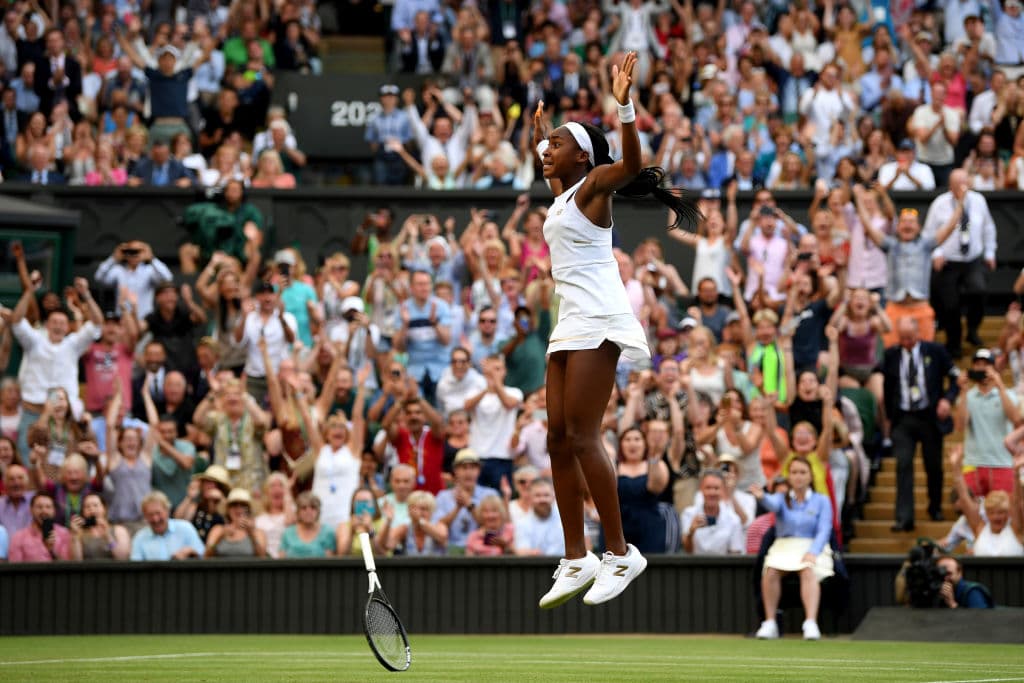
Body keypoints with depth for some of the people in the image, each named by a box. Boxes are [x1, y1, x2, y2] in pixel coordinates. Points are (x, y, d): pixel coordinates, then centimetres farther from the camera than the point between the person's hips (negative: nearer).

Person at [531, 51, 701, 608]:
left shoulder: (594, 184, -3)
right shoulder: (561, 193, 21)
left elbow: (630, 164, -25)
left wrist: (624, 104, -35)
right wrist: (538, 131, 48)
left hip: (598, 322, -9)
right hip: (570, 325, 9)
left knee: (582, 437, -14)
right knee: (560, 441, 2)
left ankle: (620, 554, -11)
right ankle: (576, 561, 3)